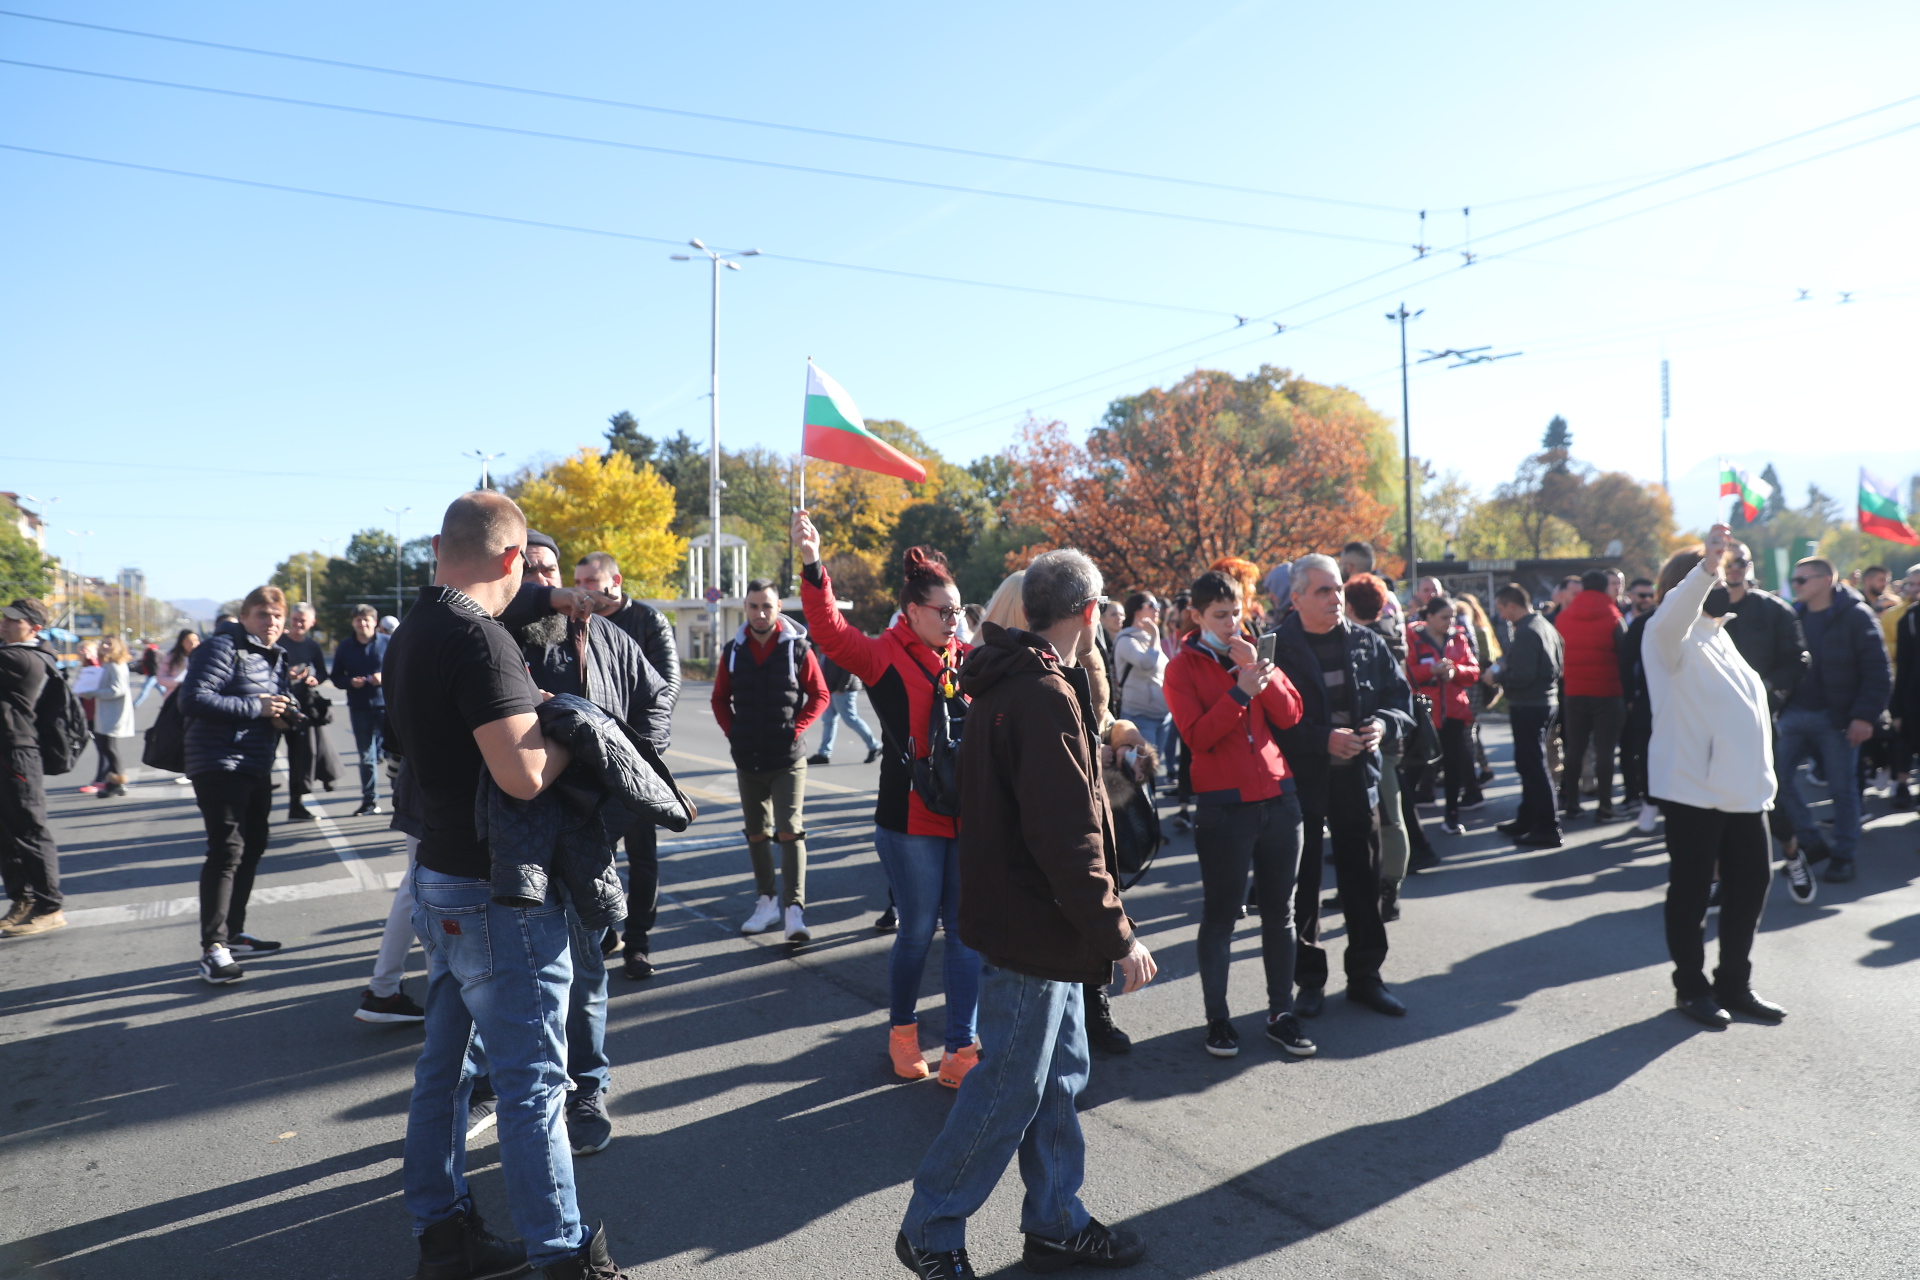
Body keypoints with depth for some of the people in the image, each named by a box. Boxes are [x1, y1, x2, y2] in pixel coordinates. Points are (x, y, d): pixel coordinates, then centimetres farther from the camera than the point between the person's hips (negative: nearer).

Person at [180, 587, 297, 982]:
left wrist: (284, 713, 5)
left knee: (252, 846, 16)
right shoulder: (222, 648, -12)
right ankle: (213, 948, -12)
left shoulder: (276, 657, 16)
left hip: (256, 767, 10)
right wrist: (256, 707, -23)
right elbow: (192, 700, -22)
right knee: (227, 851, -14)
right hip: (220, 765, -10)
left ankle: (234, 933, 29)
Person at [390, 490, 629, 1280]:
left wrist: (543, 708, 13)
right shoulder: (478, 637, -22)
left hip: (439, 880, 10)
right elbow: (524, 774, -29)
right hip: (499, 894, -10)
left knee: (445, 1061, 17)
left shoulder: (408, 637, 9)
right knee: (533, 1078, 1)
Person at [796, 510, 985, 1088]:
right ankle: (902, 1030, 32)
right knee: (918, 930, 6)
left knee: (966, 932, 7)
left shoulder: (969, 660, 8)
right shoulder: (885, 656, -6)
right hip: (911, 819, -4)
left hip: (967, 818, 4)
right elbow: (832, 634, -21)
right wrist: (813, 567, -34)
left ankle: (960, 1052, 18)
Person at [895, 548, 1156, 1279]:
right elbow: (1069, 837, -26)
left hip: (1026, 915, 10)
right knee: (1010, 1089, 2)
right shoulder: (1048, 697, -23)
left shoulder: (1009, 684, 10)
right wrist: (1118, 936, -21)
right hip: (1036, 926, -10)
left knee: (1061, 1073, 18)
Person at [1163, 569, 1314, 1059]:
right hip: (1223, 805, -4)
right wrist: (1239, 691, -21)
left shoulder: (1256, 655, 12)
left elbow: (1289, 716, 2)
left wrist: (1260, 672, -11)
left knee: (1280, 911, 10)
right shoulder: (1183, 668, -1)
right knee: (1220, 915, 1)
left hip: (1277, 798, 5)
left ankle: (1281, 1014, 20)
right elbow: (1197, 736, -13)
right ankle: (1217, 1019, 13)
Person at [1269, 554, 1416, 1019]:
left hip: (1356, 776, 4)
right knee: (1302, 883, 6)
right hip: (1298, 779, -4)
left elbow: (1401, 696, 11)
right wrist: (1323, 740, -22)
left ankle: (1365, 975, 27)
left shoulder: (1367, 644, 6)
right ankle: (1309, 980, 20)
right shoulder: (1277, 649, -10)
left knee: (1363, 878, 11)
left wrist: (1383, 724, -10)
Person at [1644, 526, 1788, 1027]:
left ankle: (1734, 983, 25)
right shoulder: (1671, 635, -6)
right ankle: (1691, 986, 15)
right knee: (1691, 890, 2)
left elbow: (1748, 701, 23)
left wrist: (1761, 774, 19)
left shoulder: (1718, 636, 19)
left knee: (1751, 881, 11)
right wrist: (1706, 566, -47)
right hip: (1693, 787, -8)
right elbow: (1676, 613, -31)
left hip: (1743, 787, 8)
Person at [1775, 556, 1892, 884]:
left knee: (1842, 788, 4)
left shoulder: (1856, 616, -7)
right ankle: (1811, 843, 17)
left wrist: (1865, 716, -16)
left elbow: (1878, 672, -10)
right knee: (1778, 778, 1)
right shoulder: (1792, 616, 7)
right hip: (1795, 715, 5)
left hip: (1836, 718, -5)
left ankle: (1843, 855, 18)